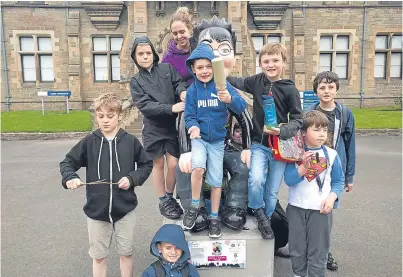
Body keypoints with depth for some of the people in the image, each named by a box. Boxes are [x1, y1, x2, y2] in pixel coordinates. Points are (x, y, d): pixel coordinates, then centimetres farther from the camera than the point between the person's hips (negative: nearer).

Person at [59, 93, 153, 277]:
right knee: (98, 256, 16)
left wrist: (132, 178, -12)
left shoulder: (130, 141, -4)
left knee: (126, 253, 16)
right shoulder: (89, 142, -4)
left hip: (125, 208, 0)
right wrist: (70, 177, -16)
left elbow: (146, 164, 4)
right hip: (96, 210, 1)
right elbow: (67, 162, 4)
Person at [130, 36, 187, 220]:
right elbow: (144, 105, -11)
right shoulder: (136, 81, 2)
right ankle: (163, 201, 22)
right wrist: (171, 108, -21)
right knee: (158, 164, 7)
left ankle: (170, 197, 24)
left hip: (172, 126, 1)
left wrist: (183, 91, -28)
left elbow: (179, 82, -3)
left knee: (173, 164, 0)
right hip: (153, 128, -1)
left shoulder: (167, 68, 6)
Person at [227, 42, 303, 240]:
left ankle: (266, 220, 35)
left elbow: (298, 120, -7)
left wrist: (281, 131, -26)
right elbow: (235, 82, 16)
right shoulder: (257, 81, 0)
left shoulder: (290, 90, -8)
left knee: (272, 191, 9)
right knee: (256, 179, -22)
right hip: (259, 144, 1)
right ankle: (258, 213, 8)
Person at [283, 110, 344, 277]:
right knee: (297, 249, 17)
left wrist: (332, 197, -12)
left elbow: (339, 181, 3)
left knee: (318, 251, 9)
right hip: (296, 208, 1)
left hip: (321, 209, 0)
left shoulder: (331, 154, -3)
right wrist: (303, 167, -27)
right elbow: (288, 180, -13)